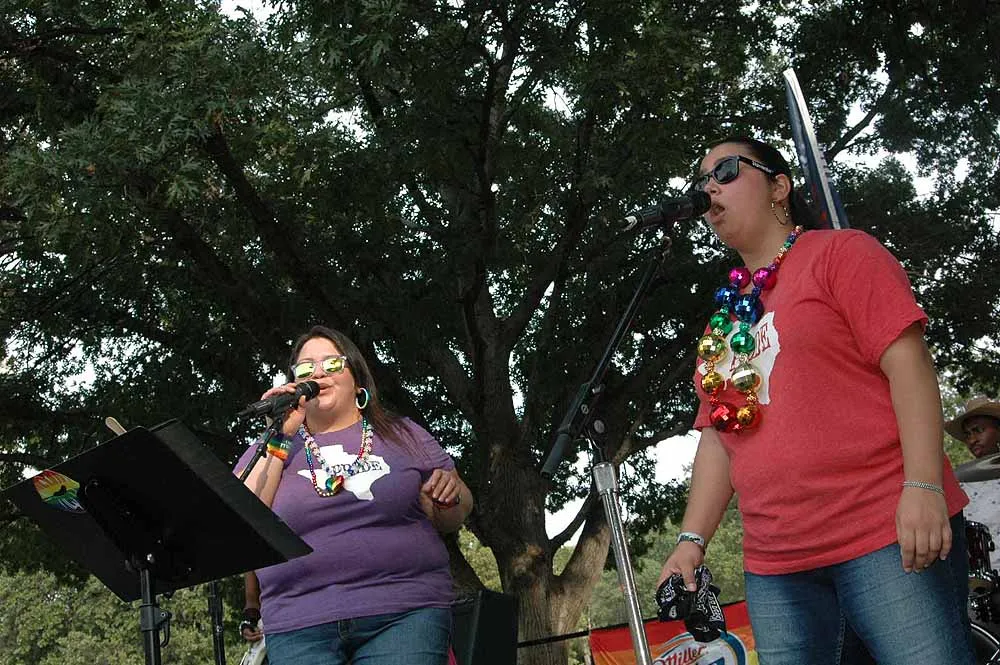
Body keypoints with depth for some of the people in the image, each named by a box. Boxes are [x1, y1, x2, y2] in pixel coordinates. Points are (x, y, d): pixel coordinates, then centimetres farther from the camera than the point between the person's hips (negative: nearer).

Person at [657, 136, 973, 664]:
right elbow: (716, 438, 21)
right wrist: (692, 540, 11)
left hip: (887, 538, -6)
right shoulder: (724, 316, 21)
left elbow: (906, 361, -9)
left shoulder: (838, 253, 2)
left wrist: (924, 486, -19)